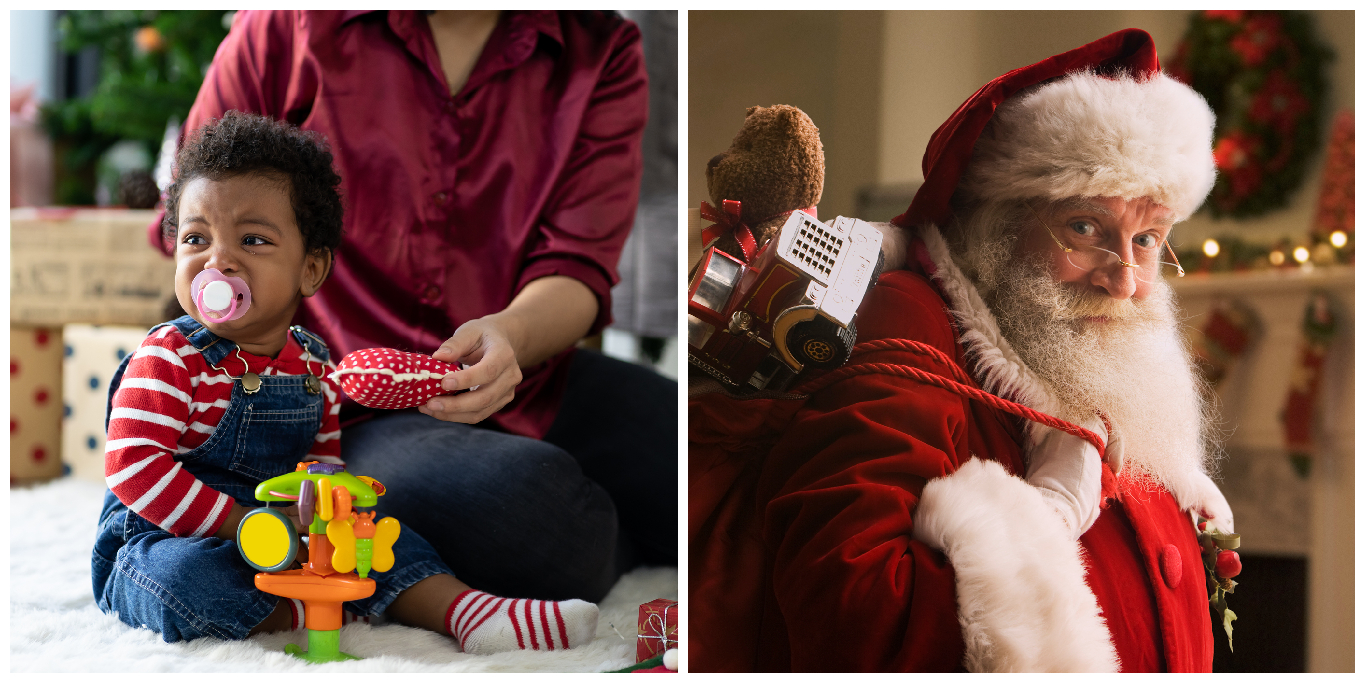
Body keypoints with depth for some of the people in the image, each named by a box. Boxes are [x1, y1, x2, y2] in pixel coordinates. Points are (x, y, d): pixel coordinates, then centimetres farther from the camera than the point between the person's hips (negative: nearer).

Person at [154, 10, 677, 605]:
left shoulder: (602, 52, 0)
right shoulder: (287, 27, -2)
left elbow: (577, 266, -6)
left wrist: (511, 333, -29)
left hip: (527, 379, 3)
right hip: (344, 408, -2)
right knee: (526, 504, -35)